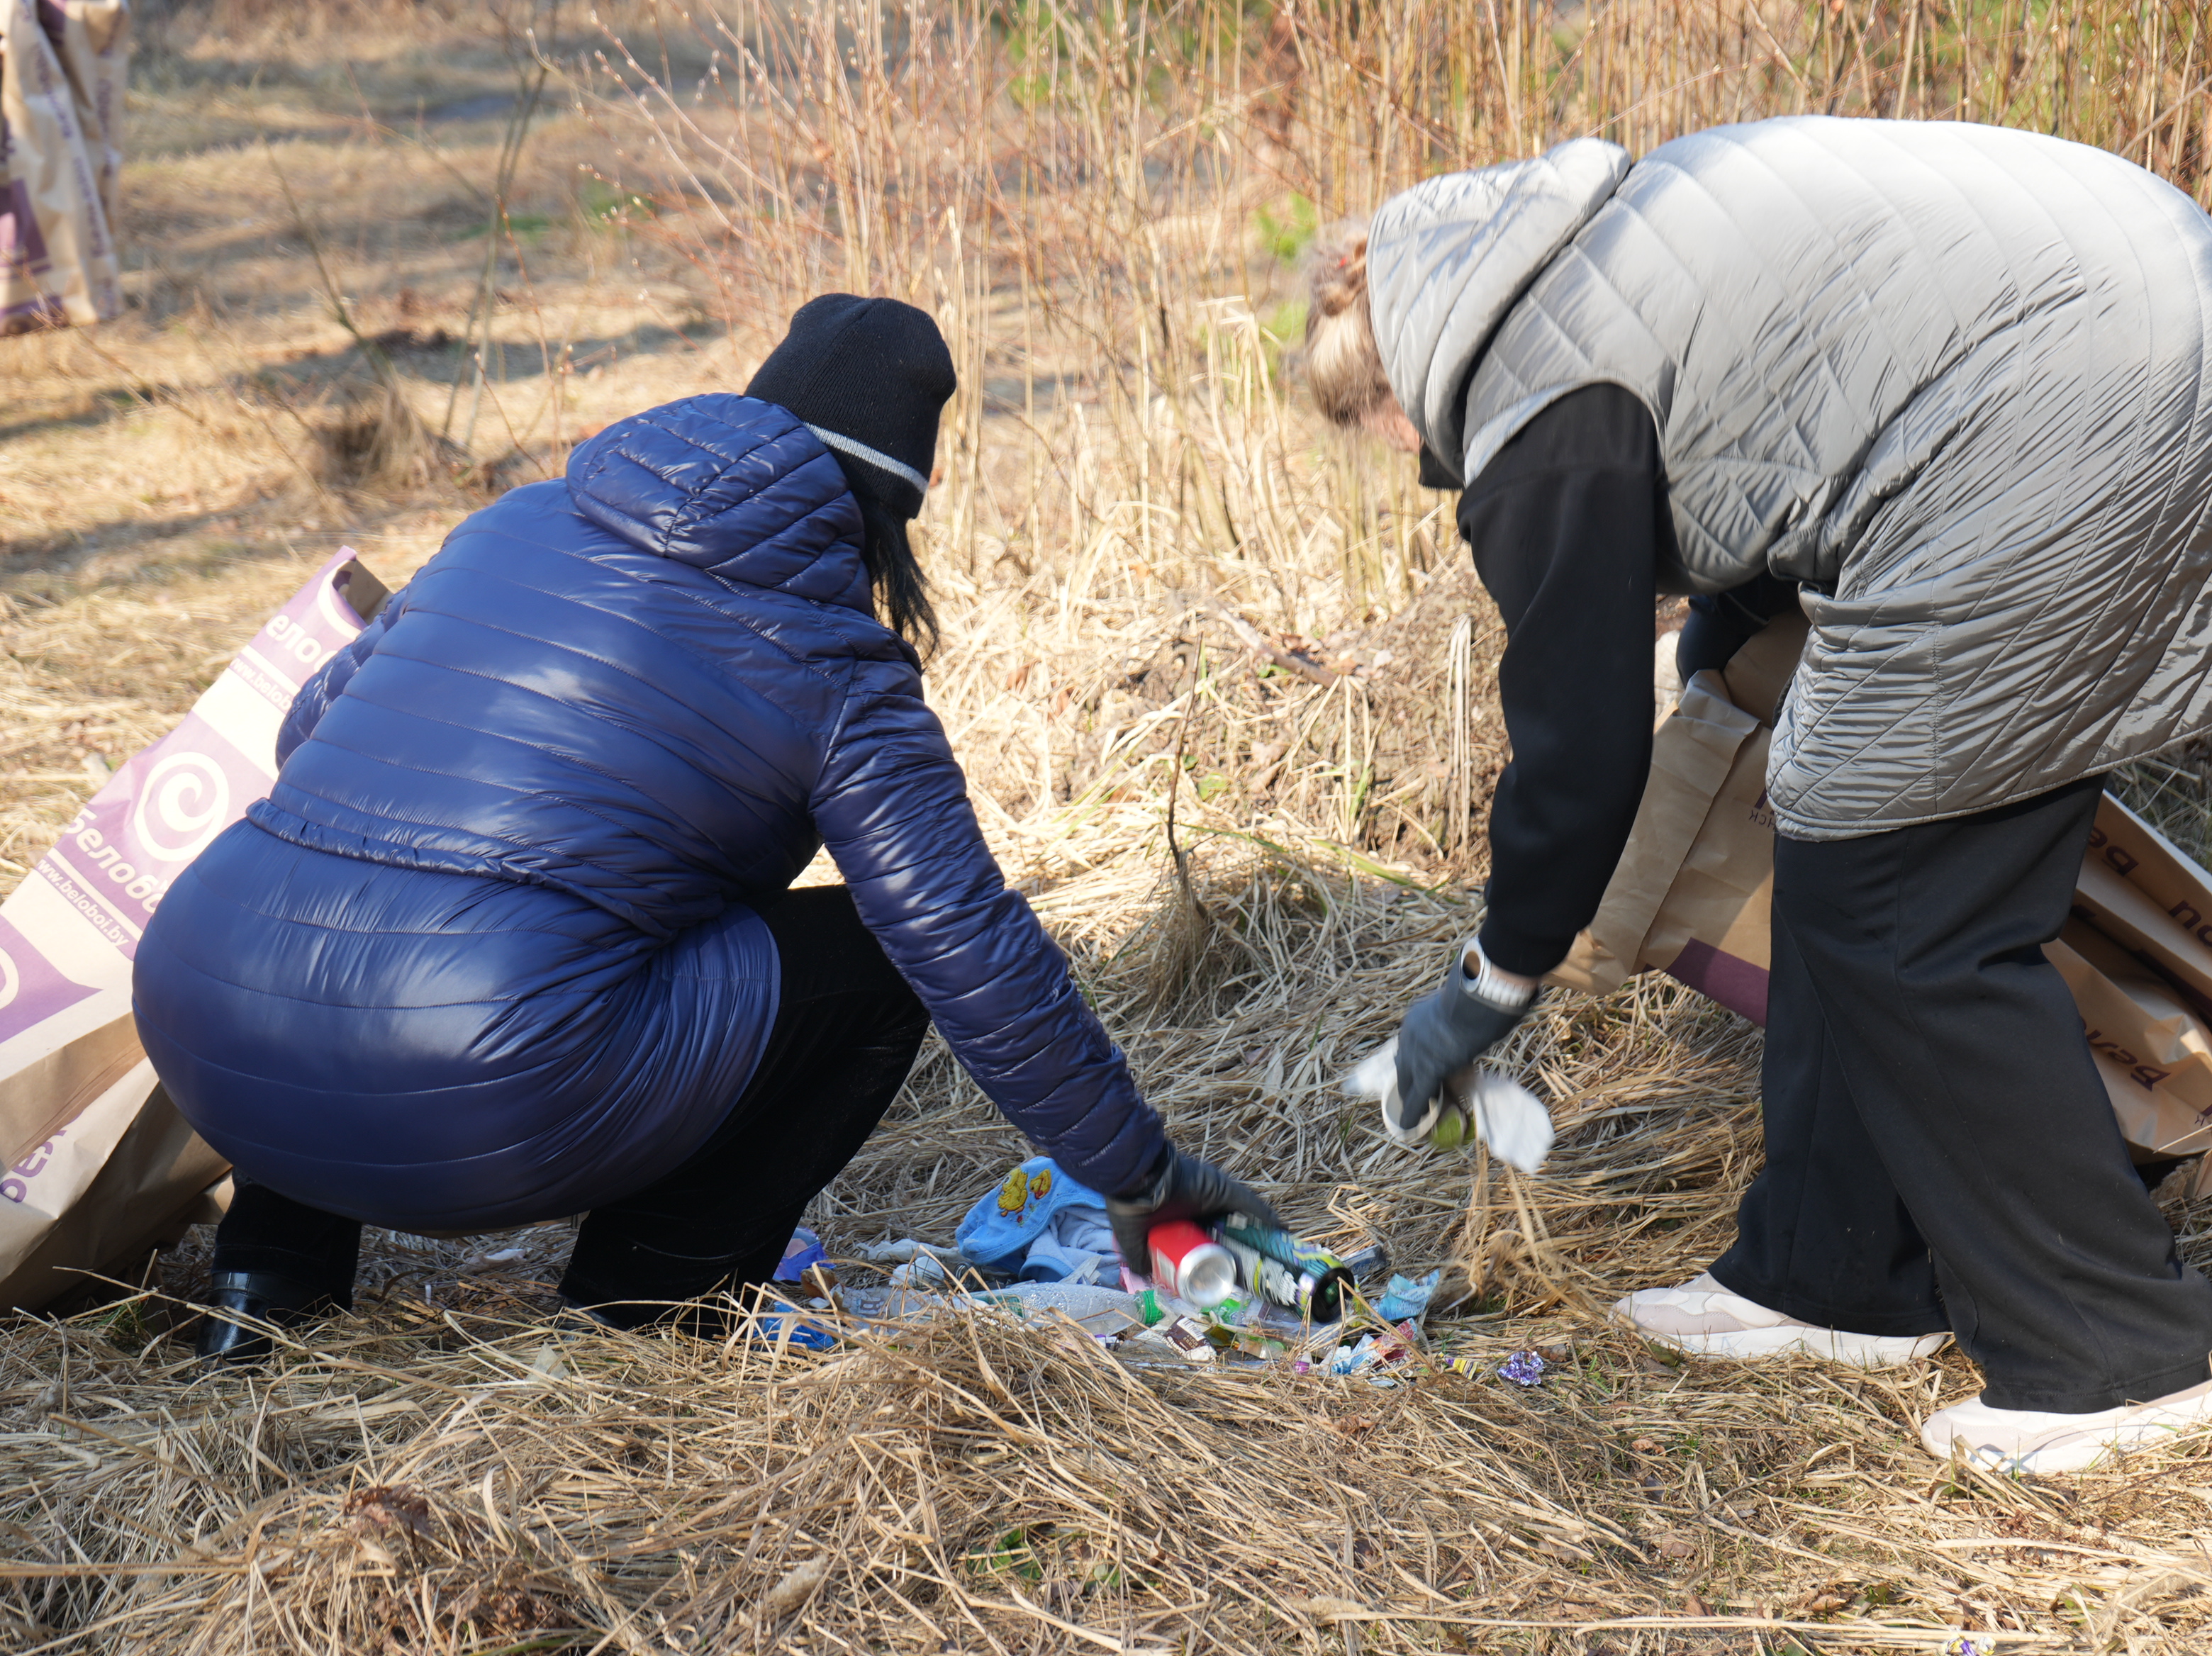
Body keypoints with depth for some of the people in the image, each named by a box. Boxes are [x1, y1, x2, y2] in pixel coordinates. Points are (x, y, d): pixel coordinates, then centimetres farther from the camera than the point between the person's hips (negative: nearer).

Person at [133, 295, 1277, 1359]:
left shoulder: (513, 527, 17)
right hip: (473, 1118, -5)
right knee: (871, 959, 11)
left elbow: (311, 729, 27)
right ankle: (639, 1308, 11)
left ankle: (271, 1268, 27)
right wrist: (1138, 1177, 16)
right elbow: (977, 959, 3)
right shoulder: (837, 676, 2)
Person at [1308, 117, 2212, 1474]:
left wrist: (1491, 987, 10)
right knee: (1853, 858, 15)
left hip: (2054, 444, -11)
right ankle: (1837, 1272, 27)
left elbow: (1583, 739, -4)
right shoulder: (1587, 235, 19)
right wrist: (1741, 601, 33)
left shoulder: (1536, 415, -8)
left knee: (1907, 914, 0)